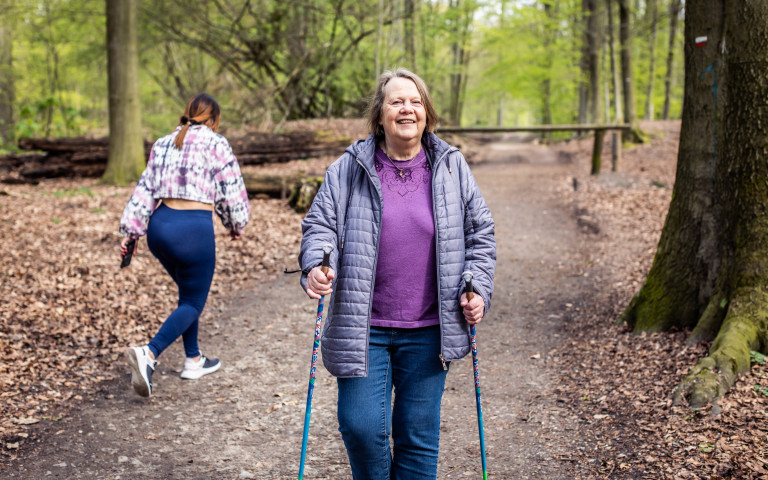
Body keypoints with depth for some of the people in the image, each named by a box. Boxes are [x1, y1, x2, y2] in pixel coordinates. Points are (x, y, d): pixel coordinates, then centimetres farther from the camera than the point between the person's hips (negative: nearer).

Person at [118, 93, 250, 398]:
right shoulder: (216, 144, 0)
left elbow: (145, 190, 12)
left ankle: (194, 360, 29)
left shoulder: (163, 145, 15)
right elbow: (232, 191, 2)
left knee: (189, 291, 24)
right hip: (194, 228, -7)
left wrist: (131, 231, 12)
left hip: (160, 225, 7)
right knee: (193, 302, 2)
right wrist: (236, 225, 19)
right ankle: (148, 354, -18)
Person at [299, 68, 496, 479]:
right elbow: (320, 225, 2)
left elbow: (480, 234, 9)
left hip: (427, 332, 1)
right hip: (363, 328, -1)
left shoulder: (452, 168, 4)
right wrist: (315, 266, -17)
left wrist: (478, 289, -3)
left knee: (419, 434, 7)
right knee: (361, 425, -3)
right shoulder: (348, 169, 0)